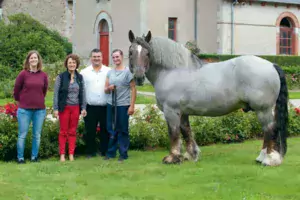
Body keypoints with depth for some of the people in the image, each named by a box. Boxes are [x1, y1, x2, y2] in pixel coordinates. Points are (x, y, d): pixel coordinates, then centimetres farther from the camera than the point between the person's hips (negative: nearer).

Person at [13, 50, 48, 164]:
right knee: (22, 135, 1)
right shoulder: (23, 74, -6)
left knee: (37, 135, 8)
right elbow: (16, 89, 3)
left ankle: (34, 157, 18)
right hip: (24, 110, -3)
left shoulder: (43, 75, 3)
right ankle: (20, 158, 10)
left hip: (40, 109, 3)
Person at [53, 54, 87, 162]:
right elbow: (56, 93, -3)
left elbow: (82, 93, 10)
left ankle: (71, 154, 11)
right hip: (64, 107, -3)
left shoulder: (80, 78, 7)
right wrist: (55, 108, -7)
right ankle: (62, 154, 6)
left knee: (73, 132, 6)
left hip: (76, 107, 3)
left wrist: (83, 108, 4)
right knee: (63, 131, 2)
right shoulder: (61, 77, -3)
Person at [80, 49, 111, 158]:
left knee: (105, 130, 7)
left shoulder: (109, 71, 4)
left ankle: (104, 151, 17)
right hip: (90, 107, 0)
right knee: (90, 131, 6)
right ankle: (91, 152, 16)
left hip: (105, 107, 0)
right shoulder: (84, 72, 4)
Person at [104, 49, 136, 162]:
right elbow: (105, 90, 15)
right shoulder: (110, 72, 11)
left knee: (123, 130, 2)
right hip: (111, 105, 5)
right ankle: (111, 153, 20)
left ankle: (123, 154, 11)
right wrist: (109, 88, -10)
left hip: (123, 105, -5)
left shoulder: (128, 72, -3)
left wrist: (132, 106, -10)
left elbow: (133, 89, -5)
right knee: (111, 130, 10)